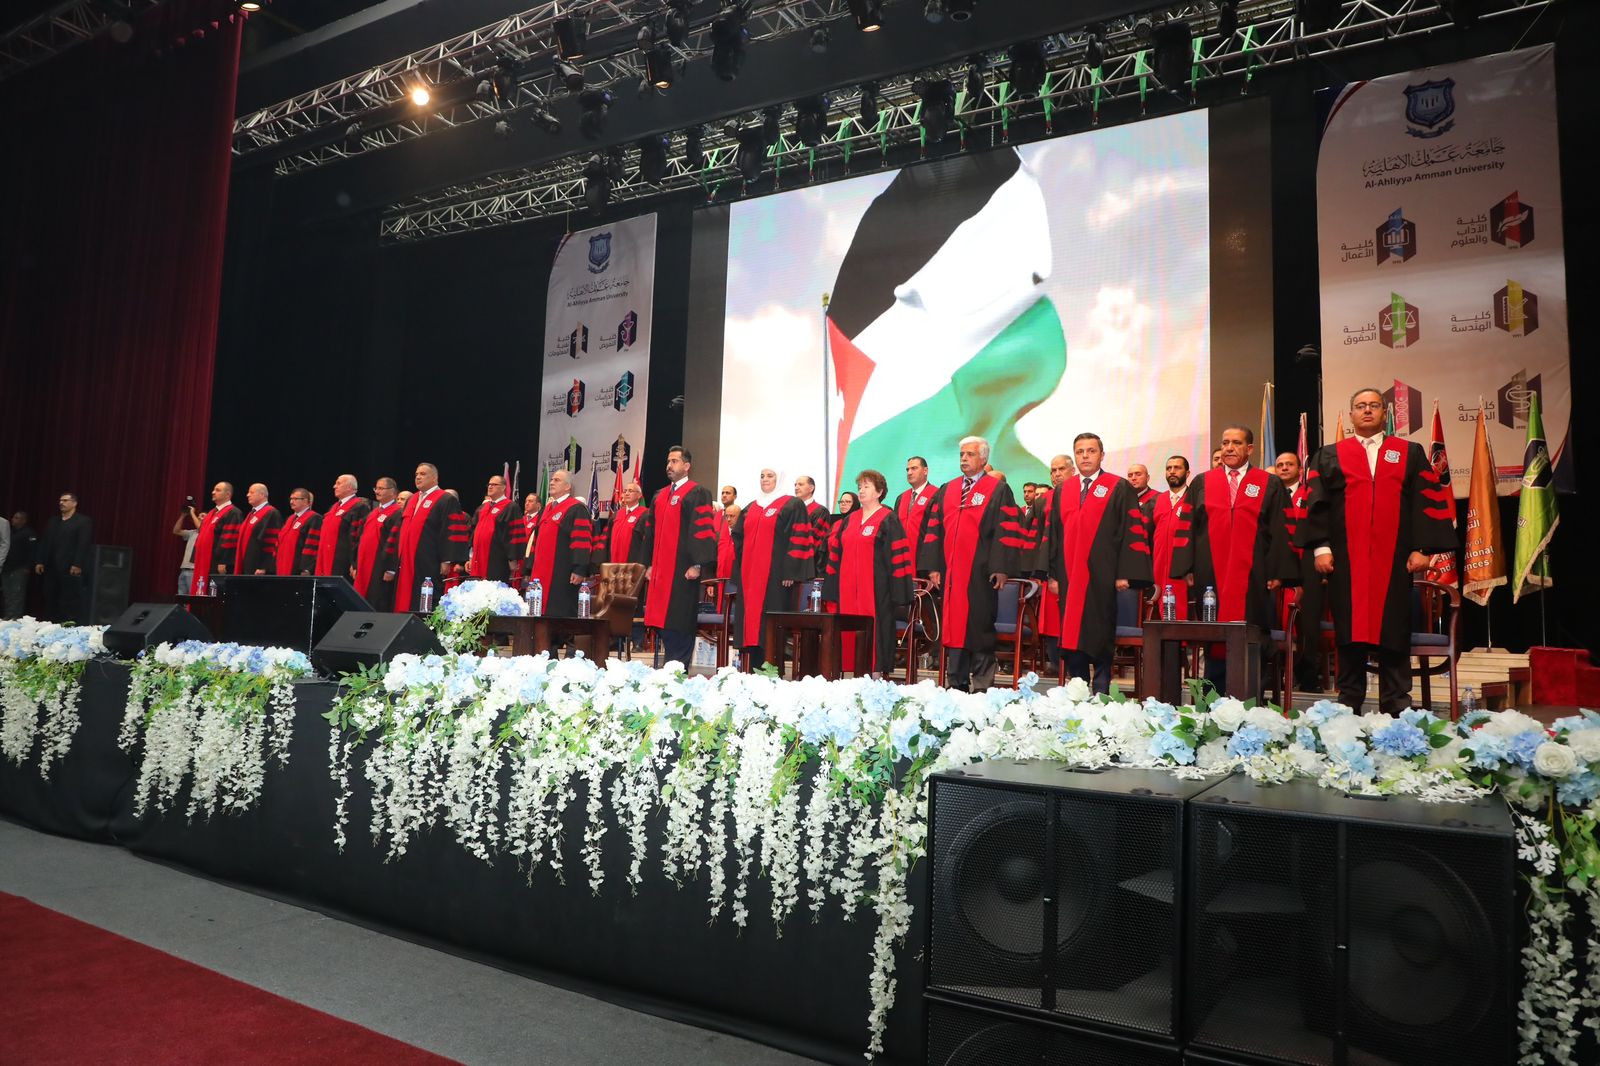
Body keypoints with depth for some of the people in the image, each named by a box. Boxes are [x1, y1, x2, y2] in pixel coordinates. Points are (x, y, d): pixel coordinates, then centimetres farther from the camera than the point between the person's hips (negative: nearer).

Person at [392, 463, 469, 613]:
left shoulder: (447, 501, -6)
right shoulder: (411, 500, 18)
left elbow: (452, 533, -13)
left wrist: (446, 561, -18)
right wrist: (400, 559, 19)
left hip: (429, 566, -8)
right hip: (407, 564, 8)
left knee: (426, 607, -7)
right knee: (405, 602, 7)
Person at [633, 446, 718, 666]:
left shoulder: (698, 493, -4)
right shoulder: (660, 496, 19)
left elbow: (704, 529, -12)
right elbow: (650, 531, 21)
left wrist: (697, 565, -18)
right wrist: (649, 564, 14)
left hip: (683, 571, -7)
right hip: (660, 571, 7)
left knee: (679, 622, -6)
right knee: (664, 621, 7)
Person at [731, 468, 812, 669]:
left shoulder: (793, 505, -1)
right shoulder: (750, 508, 19)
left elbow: (798, 539, -8)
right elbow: (739, 537, 22)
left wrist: (790, 571, -15)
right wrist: (740, 569, 13)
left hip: (776, 576, -6)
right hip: (750, 575, 6)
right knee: (752, 622, 5)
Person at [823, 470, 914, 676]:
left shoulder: (888, 520, -2)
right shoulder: (850, 519, 16)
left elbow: (897, 554, -7)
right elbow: (836, 552, 17)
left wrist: (896, 590, -14)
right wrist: (833, 586, 12)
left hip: (876, 587, -6)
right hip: (849, 587, 6)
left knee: (875, 627, -5)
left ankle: (877, 672, 1)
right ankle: (857, 672, 10)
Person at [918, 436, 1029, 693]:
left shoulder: (999, 490, 1)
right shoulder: (947, 490, 15)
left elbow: (1007, 530, -6)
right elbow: (934, 528, 12)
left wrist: (1001, 568, -14)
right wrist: (933, 566, 4)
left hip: (980, 573, -5)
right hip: (950, 572, 5)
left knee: (979, 626, -1)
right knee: (953, 625, 7)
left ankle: (981, 685, 6)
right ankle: (957, 683, 16)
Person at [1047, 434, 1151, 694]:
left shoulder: (1120, 488, 2)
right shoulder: (1061, 492, 14)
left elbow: (1132, 530, -4)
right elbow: (1054, 535, 14)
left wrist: (1125, 574, -12)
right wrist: (1053, 574, 7)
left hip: (1102, 578, -4)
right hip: (1069, 579, 4)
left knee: (1100, 638, 0)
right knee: (1071, 639, 5)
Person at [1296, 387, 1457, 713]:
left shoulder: (1411, 454, 13)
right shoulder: (1329, 456, 12)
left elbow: (1429, 501, 6)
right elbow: (1316, 502, 4)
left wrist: (1422, 549, -4)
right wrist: (1320, 547, -7)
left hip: (1394, 561, 0)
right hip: (1346, 561, 0)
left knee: (1393, 634, 1)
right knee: (1349, 635, 2)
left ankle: (1396, 710, 7)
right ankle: (1348, 708, 8)